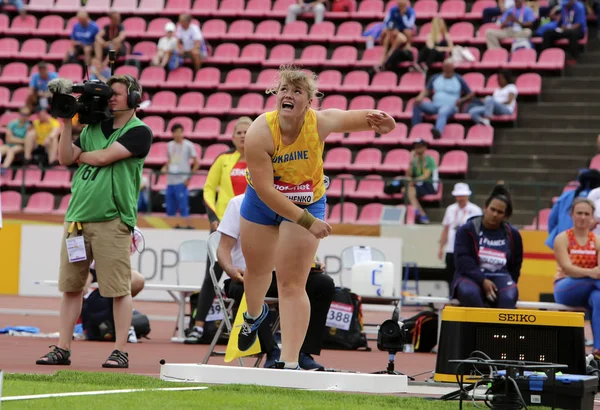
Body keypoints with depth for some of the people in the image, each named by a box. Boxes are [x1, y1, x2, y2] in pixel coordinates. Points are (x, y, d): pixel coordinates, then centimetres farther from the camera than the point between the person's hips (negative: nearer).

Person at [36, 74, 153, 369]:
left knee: (119, 289, -4)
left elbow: (103, 157, -13)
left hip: (112, 220, -6)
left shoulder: (139, 132, -2)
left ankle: (120, 351, 0)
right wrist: (67, 122, 4)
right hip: (77, 218, 6)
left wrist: (80, 155, 5)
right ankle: (63, 349, 11)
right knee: (71, 286, 7)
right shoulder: (93, 127, 18)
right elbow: (65, 158, 10)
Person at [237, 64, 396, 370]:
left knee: (292, 284, -10)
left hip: (307, 203, -1)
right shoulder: (259, 133, -32)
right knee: (257, 269, 23)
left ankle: (290, 362, -12)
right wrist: (306, 221, -33)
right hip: (262, 204, 1)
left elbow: (358, 118, -10)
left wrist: (380, 121, -36)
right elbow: (264, 189, -31)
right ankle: (254, 315, 58)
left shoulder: (320, 122, -26)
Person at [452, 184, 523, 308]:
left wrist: (510, 284, 2)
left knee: (508, 297, -32)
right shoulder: (467, 230, -1)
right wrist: (483, 281, -21)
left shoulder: (512, 234, 9)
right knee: (469, 292, -38)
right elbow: (463, 261, -10)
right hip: (471, 277, -2)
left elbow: (515, 266, 17)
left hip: (500, 277, 2)